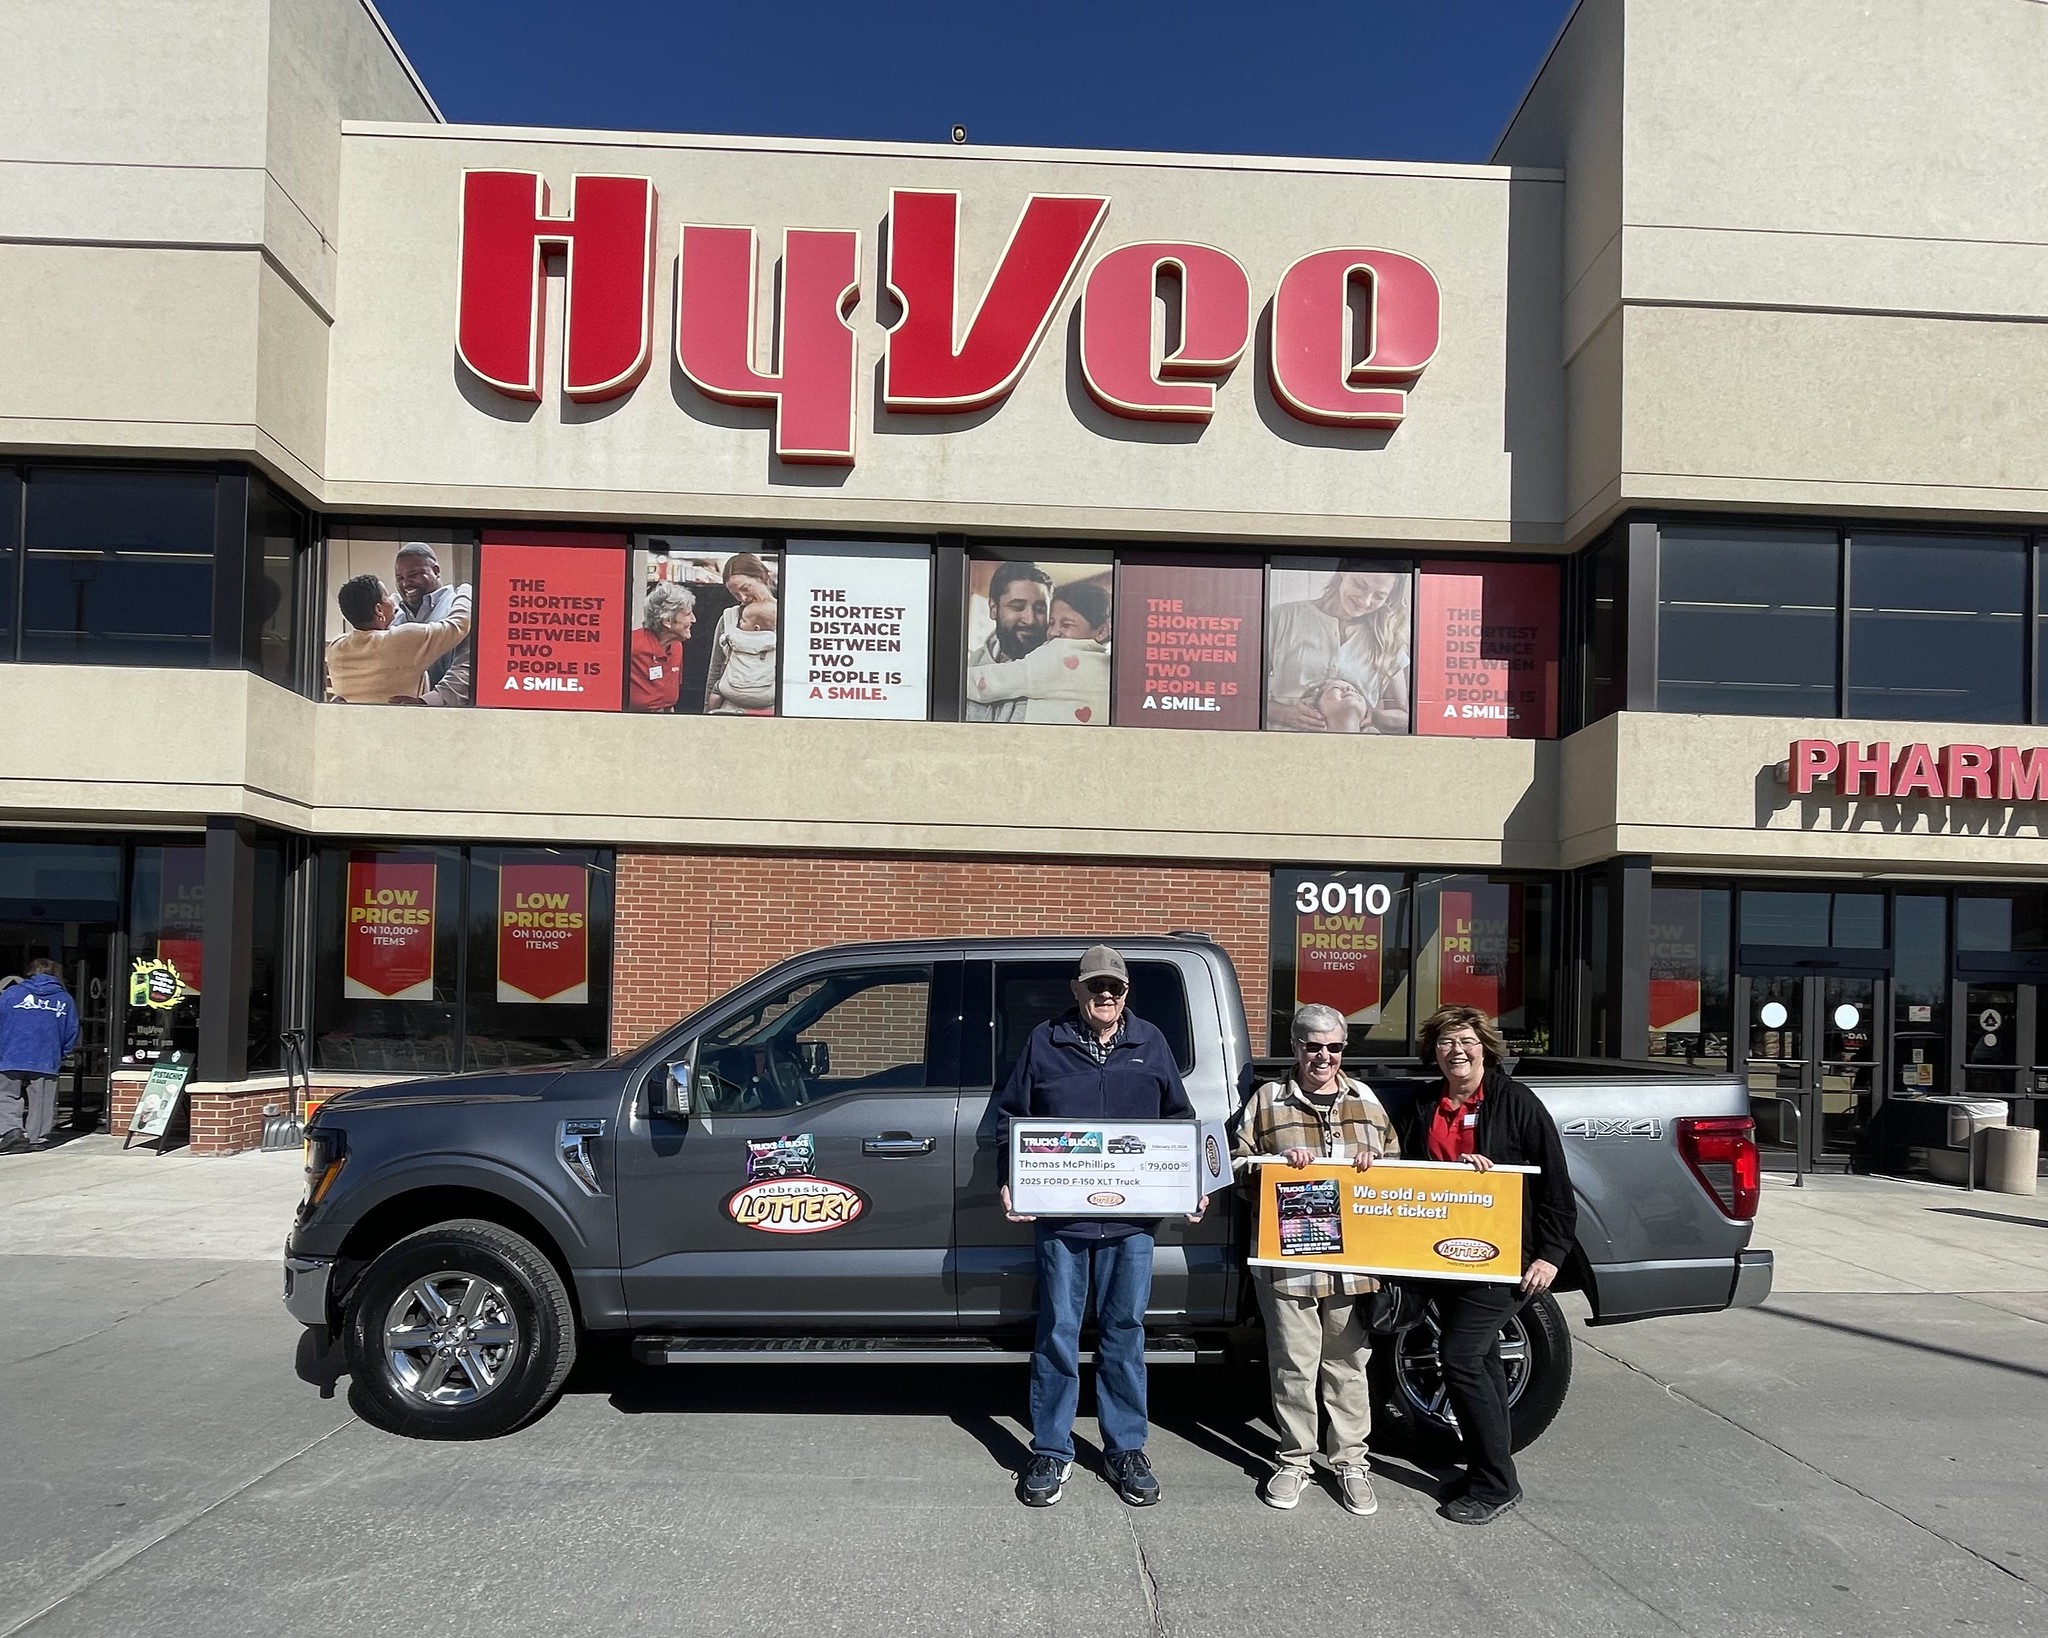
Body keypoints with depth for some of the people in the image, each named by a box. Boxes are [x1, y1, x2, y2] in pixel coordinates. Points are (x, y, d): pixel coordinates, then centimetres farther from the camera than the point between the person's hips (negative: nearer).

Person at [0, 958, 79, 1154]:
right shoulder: (65, 1000, 5)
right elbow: (71, 1035, 7)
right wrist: (60, 1056, 21)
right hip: (46, 1063, 1)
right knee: (40, 1102, 11)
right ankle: (37, 1137, 11)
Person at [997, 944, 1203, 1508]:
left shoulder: (1150, 1044, 9)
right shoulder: (1045, 1043, 3)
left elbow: (1180, 1120, 15)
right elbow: (1012, 1118, 7)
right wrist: (1009, 1183, -4)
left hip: (1131, 1218, 2)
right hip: (1060, 1214, -1)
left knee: (1125, 1332, 8)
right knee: (1058, 1331, 4)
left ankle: (1126, 1450, 20)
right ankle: (1051, 1452, 16)